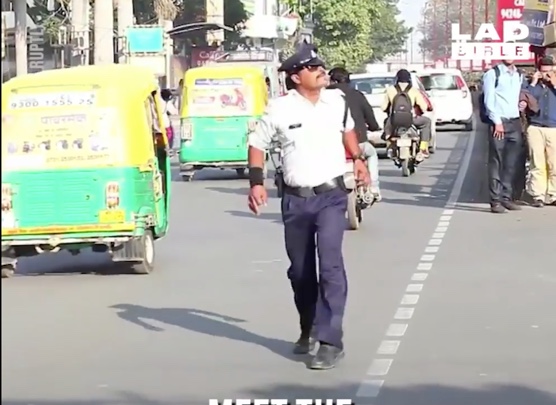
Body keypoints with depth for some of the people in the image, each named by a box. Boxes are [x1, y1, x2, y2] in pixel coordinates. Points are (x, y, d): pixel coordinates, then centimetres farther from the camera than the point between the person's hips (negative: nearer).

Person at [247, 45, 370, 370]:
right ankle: (309, 331, 35)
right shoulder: (280, 109, -6)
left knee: (330, 265, -16)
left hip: (331, 196, 0)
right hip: (295, 199, 0)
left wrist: (358, 159, 18)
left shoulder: (338, 101, 2)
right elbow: (257, 144, 4)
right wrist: (256, 182, -5)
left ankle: (331, 341, -16)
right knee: (300, 271, 12)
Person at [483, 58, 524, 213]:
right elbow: (489, 100, -7)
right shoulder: (492, 74, -2)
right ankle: (496, 200, -3)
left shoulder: (519, 75, 16)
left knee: (512, 163, 6)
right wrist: (497, 122, -12)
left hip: (515, 122, 6)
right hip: (498, 123, -6)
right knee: (496, 163, -5)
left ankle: (507, 197, 12)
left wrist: (523, 103, 4)